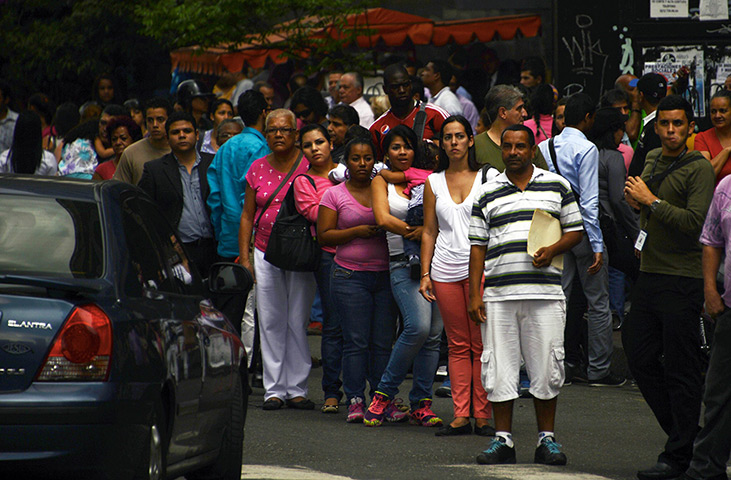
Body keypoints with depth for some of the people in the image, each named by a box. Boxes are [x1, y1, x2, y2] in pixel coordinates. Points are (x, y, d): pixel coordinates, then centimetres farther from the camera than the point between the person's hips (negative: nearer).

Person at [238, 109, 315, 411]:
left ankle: (297, 389, 5)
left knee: (298, 321, -1)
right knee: (271, 323, 2)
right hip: (266, 254, 3)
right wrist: (244, 256, 5)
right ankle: (274, 389, 8)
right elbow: (247, 216, 12)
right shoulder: (257, 169, 8)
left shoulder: (308, 166, -2)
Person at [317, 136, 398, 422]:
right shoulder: (335, 195, 4)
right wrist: (357, 232, -12)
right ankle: (355, 401, 0)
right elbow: (324, 236, 0)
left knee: (383, 342, -1)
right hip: (350, 277, -2)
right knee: (356, 342, -4)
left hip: (385, 275, 2)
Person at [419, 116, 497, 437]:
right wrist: (425, 274, 5)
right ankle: (461, 415, 3)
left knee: (481, 344, -4)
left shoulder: (489, 178, 5)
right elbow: (429, 232, 13)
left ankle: (483, 416, -2)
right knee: (458, 345, 3)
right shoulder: (434, 182, 12)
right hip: (445, 271, 2)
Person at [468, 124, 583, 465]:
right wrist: (474, 294, 4)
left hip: (544, 292, -1)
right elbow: (477, 246, 11)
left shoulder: (556, 186, 9)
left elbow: (575, 231, 11)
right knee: (499, 367, 1)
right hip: (499, 293, 1)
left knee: (546, 367, 0)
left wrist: (553, 250, -9)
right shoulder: (487, 194, 11)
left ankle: (547, 438, 9)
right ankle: (502, 440, 8)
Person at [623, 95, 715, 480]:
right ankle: (685, 432, 23)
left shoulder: (699, 169, -10)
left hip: (683, 279, -8)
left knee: (680, 370, -3)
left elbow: (696, 223, -21)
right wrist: (637, 201, 10)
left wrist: (652, 202, -17)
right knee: (639, 357, 10)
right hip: (649, 274, 8)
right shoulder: (652, 160, 15)